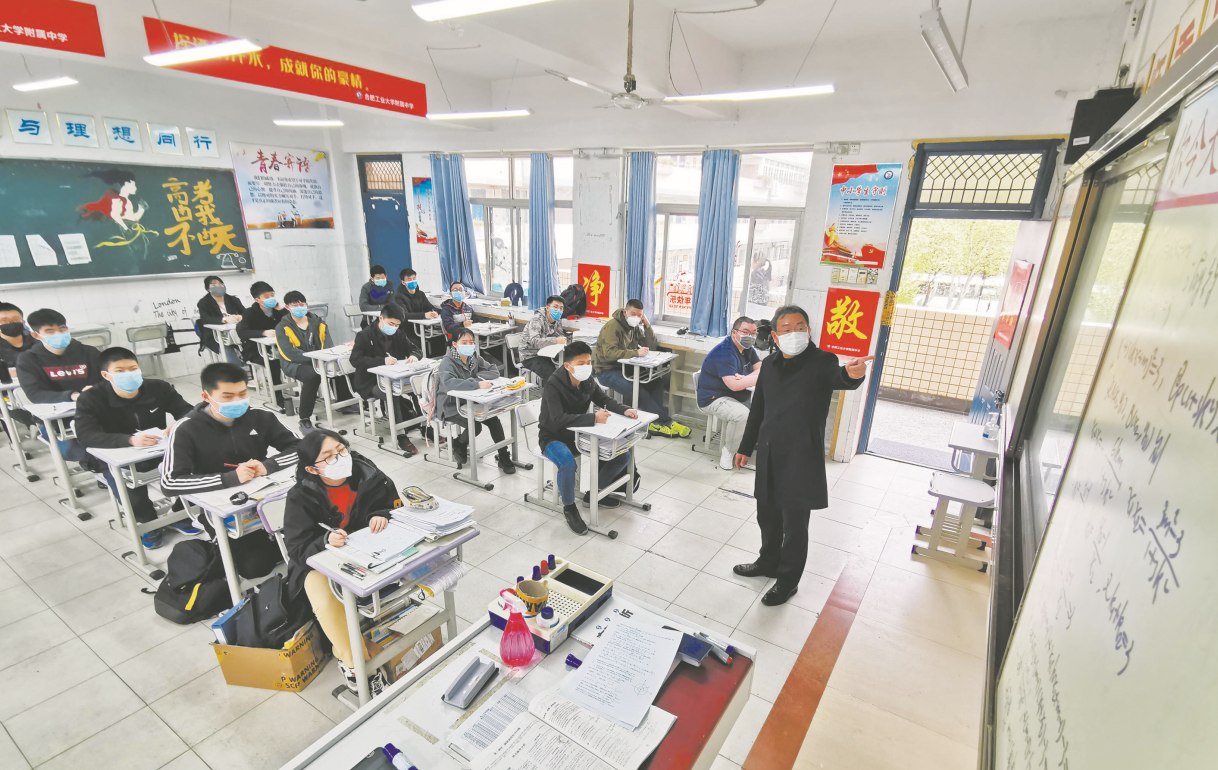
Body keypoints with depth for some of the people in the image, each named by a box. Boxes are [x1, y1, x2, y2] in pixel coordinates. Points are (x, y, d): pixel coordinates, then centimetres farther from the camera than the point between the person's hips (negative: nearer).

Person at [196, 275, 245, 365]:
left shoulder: (233, 300, 16)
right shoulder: (203, 303, 5)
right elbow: (205, 319, -14)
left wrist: (240, 317, -22)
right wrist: (224, 319, -33)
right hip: (215, 338, -3)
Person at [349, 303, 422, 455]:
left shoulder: (399, 334, 10)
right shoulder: (365, 335, -5)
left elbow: (413, 348, 18)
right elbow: (355, 360, -15)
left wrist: (413, 356, -9)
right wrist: (382, 361, -29)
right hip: (370, 383, -5)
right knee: (393, 393, -36)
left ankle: (423, 425, -11)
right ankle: (401, 436, -30)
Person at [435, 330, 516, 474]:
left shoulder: (474, 358, 3)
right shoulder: (447, 362, -17)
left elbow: (494, 370, 2)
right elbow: (449, 383, -36)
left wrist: (477, 377, -17)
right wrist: (477, 384, -46)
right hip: (451, 407, -5)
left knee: (494, 420, -16)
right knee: (475, 426, -26)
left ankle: (503, 458, -4)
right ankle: (458, 445, 9)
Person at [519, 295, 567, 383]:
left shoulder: (557, 320, 5)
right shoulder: (537, 320, -19)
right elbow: (534, 341, -32)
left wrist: (562, 339, -16)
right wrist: (555, 341, -39)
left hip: (544, 354, 7)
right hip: (530, 356, -7)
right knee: (551, 374, -28)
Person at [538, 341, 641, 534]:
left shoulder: (588, 381, -6)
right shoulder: (553, 386, -25)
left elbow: (604, 399, 8)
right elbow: (559, 419, -36)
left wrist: (625, 410, -12)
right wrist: (594, 418, -44)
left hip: (580, 434, 7)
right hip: (554, 437, -6)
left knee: (623, 454, -2)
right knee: (568, 463, -39)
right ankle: (569, 507, -9)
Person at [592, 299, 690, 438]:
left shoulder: (635, 327, 11)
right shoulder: (612, 326, -14)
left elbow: (651, 347, 9)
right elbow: (610, 353, -28)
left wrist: (647, 326, -4)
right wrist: (636, 353, -36)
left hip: (625, 368, 8)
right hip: (607, 371, -8)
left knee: (657, 381, -13)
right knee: (638, 390, -29)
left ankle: (656, 424, -16)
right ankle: (666, 422, -19)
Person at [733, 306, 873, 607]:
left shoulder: (822, 361, -10)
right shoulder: (769, 364, 7)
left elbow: (838, 378, -34)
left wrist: (852, 374, -58)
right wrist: (746, 446, 19)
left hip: (802, 459, -6)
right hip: (769, 456, 6)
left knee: (794, 525, 6)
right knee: (767, 515, 21)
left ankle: (788, 580, 27)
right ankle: (768, 562, 44)